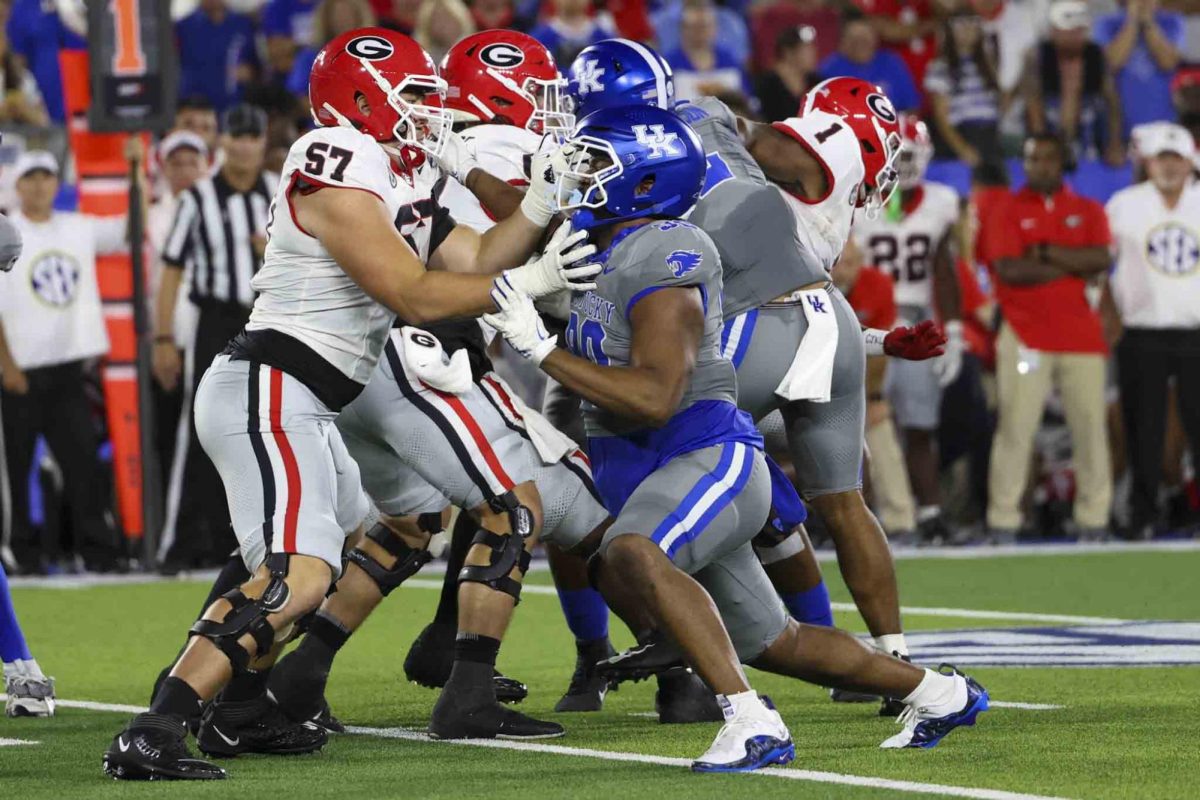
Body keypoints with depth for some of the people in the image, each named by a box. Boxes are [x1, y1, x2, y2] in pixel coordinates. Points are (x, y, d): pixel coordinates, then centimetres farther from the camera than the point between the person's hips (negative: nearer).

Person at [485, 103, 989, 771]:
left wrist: (542, 348, -25)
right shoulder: (606, 255, 14)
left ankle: (752, 721, -41)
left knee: (629, 558, -39)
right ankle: (940, 693, 38)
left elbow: (654, 397, -25)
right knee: (769, 642, 20)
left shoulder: (664, 258, -16)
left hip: (708, 454, -10)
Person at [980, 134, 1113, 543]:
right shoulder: (1006, 211, 4)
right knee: (1015, 428, -7)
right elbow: (1010, 270, -10)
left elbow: (1100, 259, -5)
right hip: (1026, 336, -3)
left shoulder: (1089, 211, 13)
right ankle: (1003, 521, -5)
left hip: (1081, 336, 3)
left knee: (1090, 427, 2)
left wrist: (1046, 252, -11)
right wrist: (1074, 265, -6)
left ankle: (1093, 520, 8)